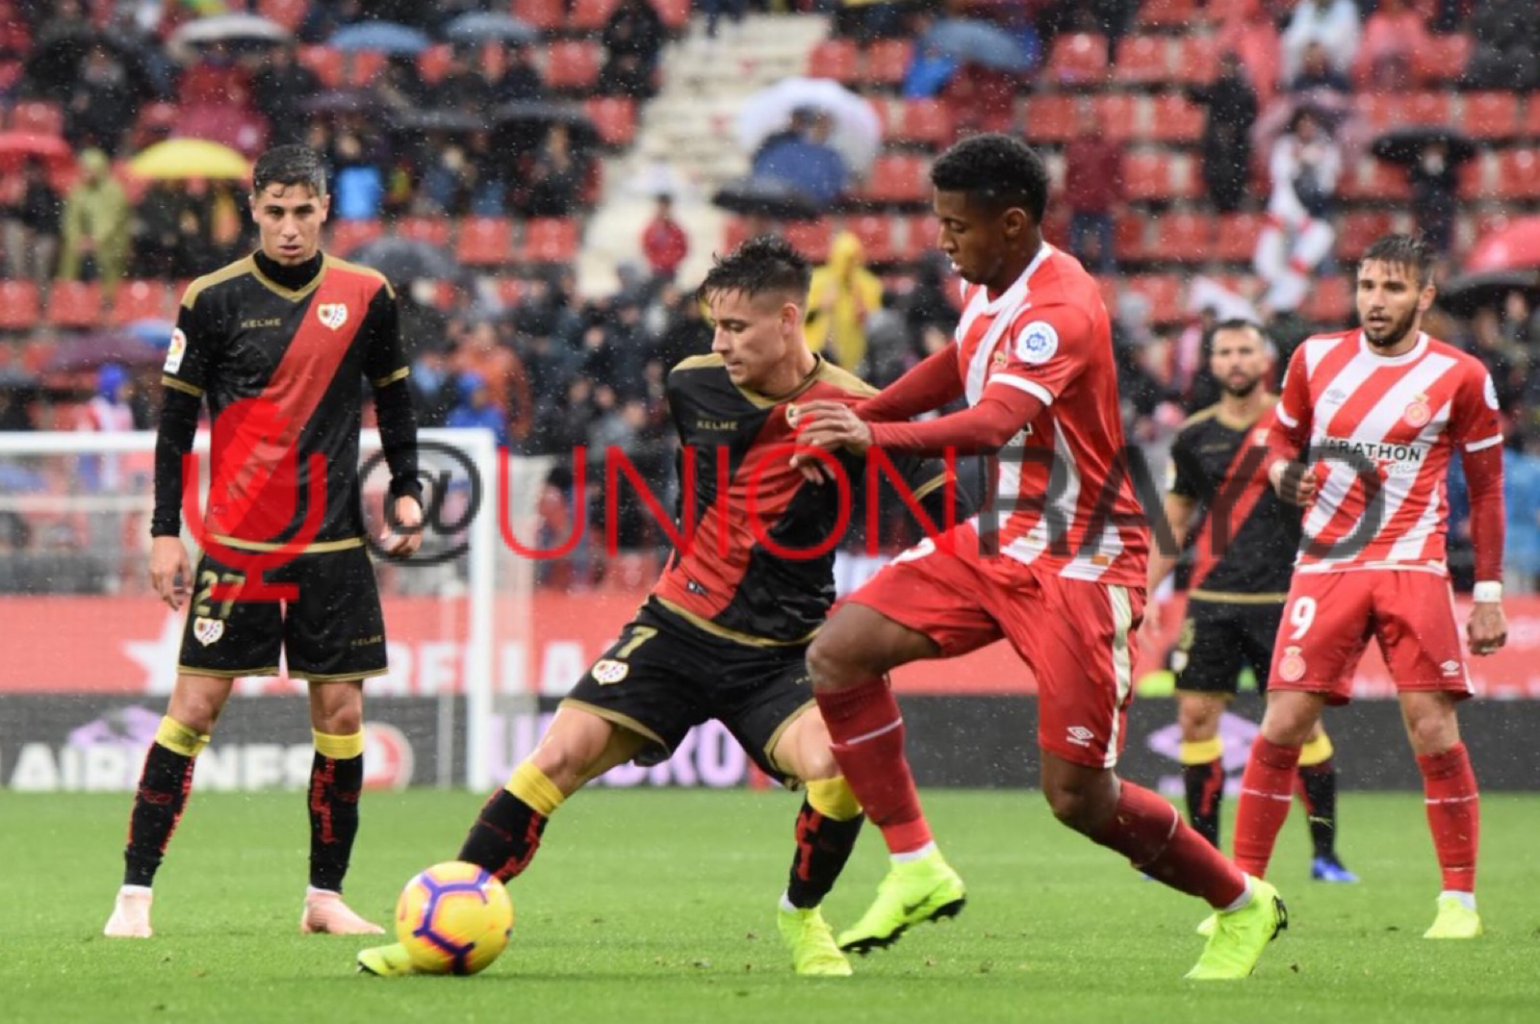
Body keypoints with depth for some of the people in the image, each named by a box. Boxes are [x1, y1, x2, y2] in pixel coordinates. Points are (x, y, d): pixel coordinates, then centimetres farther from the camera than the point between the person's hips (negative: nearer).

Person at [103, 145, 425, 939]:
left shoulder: (365, 297, 4)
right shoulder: (213, 300, -2)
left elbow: (392, 394, 18)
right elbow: (176, 419, 2)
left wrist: (406, 490, 9)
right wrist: (165, 531, -2)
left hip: (334, 545, 2)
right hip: (235, 543, -2)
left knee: (341, 712, 1)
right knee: (193, 708, -6)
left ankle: (325, 896, 13)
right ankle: (135, 892, -2)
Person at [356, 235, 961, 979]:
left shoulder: (852, 410, -12)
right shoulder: (693, 386, 0)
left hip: (779, 653, -3)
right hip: (677, 627, 3)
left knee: (834, 765, -29)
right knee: (558, 756, -13)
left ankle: (802, 917, 2)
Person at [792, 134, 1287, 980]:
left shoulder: (1061, 311, -24)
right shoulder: (986, 287, 4)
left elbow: (994, 423, -42)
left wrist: (877, 435, -56)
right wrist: (860, 411, 23)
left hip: (1077, 562, -8)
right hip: (998, 541, 8)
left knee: (1077, 797, -7)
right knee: (838, 652, -9)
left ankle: (1244, 906, 17)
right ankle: (916, 868, -2)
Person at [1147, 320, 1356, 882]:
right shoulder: (1195, 435, 9)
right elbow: (1175, 520, 16)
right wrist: (1148, 591, 11)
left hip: (1281, 599, -3)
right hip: (1211, 599, 3)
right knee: (1196, 715, -1)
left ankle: (1325, 851, 1)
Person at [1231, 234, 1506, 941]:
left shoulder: (1460, 377, 0)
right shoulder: (1316, 359, 6)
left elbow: (1486, 490, 6)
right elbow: (1283, 438, 19)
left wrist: (1489, 593, 2)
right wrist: (1286, 476, -6)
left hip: (1413, 571, -2)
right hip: (1325, 566, 2)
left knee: (1434, 733, -9)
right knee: (1283, 727, -6)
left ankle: (1460, 899, 2)